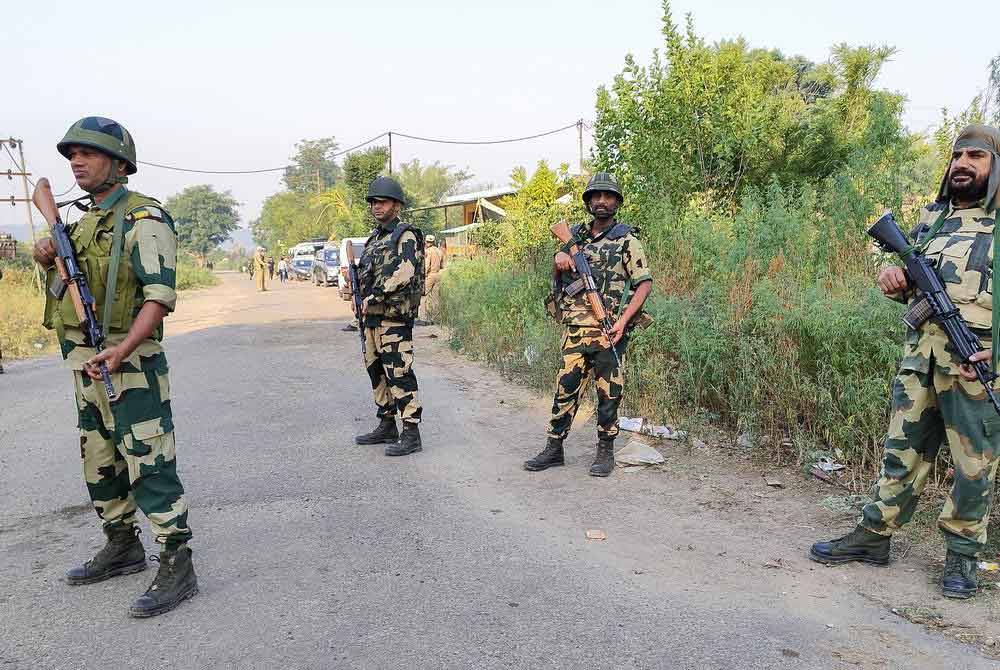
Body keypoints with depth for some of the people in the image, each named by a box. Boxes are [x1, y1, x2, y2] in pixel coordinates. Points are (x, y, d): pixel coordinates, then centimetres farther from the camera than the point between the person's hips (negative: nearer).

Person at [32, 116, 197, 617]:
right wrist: (50, 262, 6)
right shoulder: (86, 221, 16)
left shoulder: (143, 218, -12)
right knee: (100, 464, 17)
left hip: (128, 365, -9)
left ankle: (176, 568, -1)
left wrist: (121, 350, -31)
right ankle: (122, 548, 32)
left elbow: (161, 295, -20)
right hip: (87, 365, 10)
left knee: (149, 464, -8)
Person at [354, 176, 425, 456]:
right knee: (377, 372, 14)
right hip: (372, 317, 9)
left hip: (394, 317, -9)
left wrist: (374, 297, -19)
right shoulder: (374, 238, 19)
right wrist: (363, 301, 10)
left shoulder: (405, 236, -8)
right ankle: (386, 427, 24)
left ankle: (411, 433, -5)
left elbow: (404, 274, -22)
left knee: (399, 374, -9)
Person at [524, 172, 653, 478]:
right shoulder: (576, 236, 15)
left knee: (608, 392, 3)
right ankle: (554, 448, 14)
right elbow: (557, 277, 22)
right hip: (574, 327, 4)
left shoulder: (627, 240, 0)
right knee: (565, 387, 5)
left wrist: (623, 320, -16)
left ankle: (605, 451, 15)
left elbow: (645, 283, -4)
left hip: (609, 330, -4)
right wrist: (559, 258, -2)